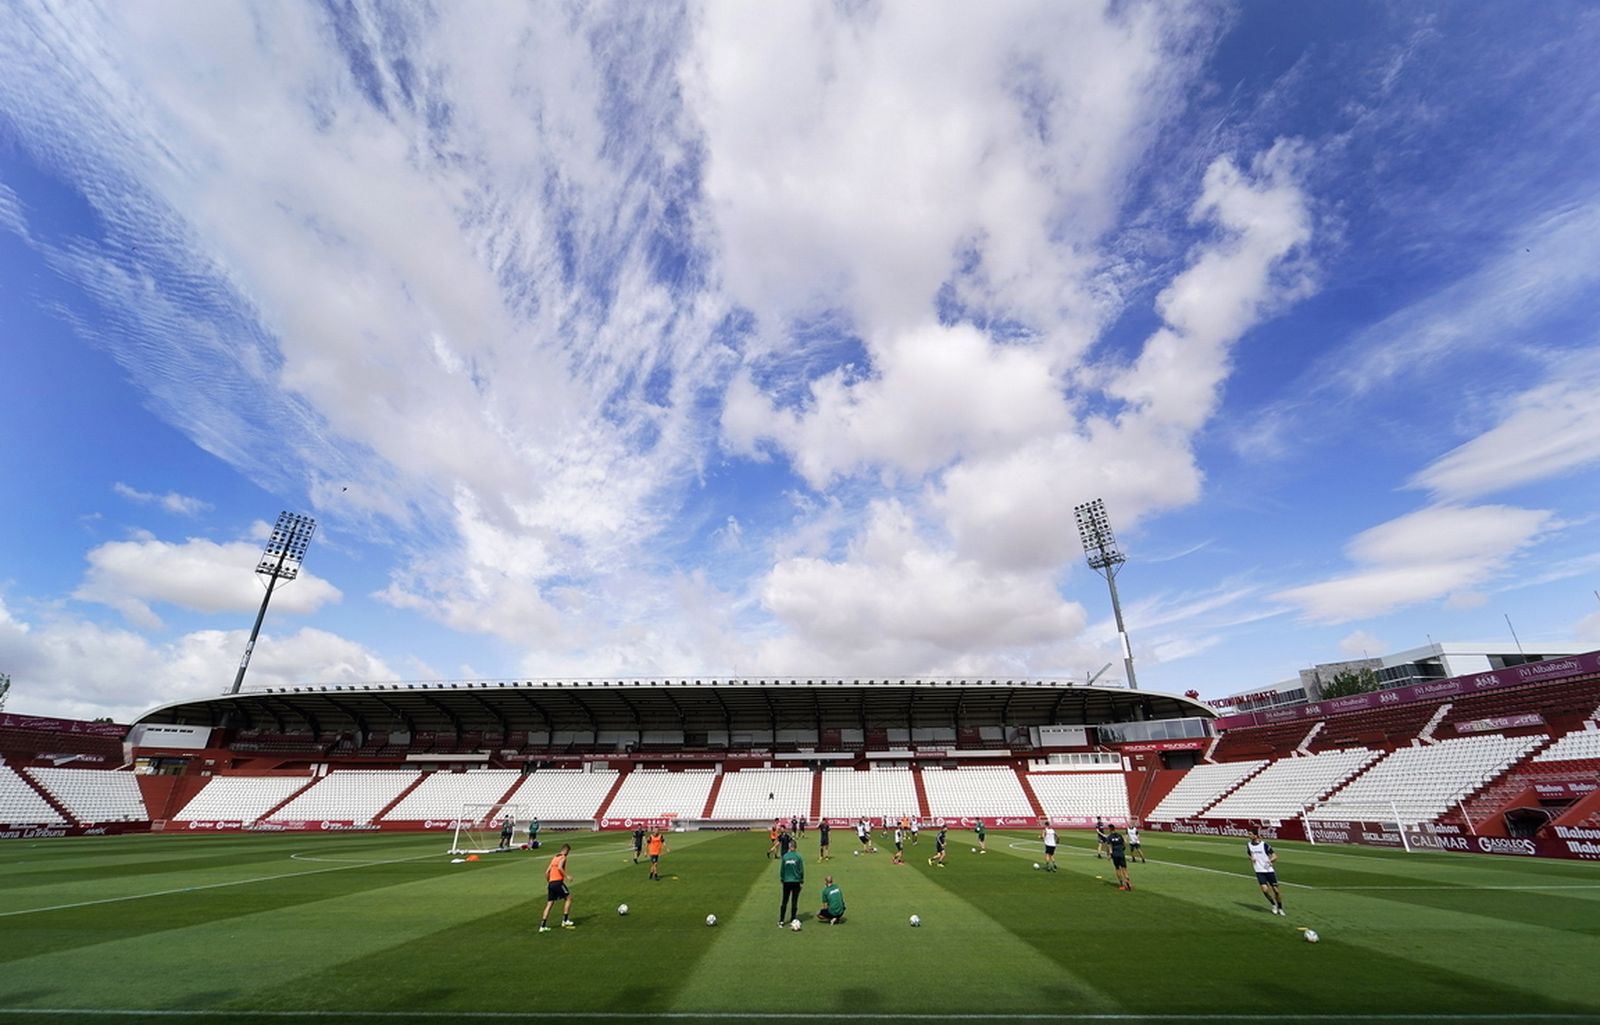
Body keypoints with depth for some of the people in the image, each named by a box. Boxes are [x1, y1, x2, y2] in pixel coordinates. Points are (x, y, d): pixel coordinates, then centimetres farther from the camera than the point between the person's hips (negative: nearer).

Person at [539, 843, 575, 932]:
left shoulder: (554, 858, 21)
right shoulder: (563, 857, -2)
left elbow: (547, 872, 20)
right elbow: (559, 867, -21)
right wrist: (566, 876, -15)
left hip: (551, 883, 8)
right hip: (558, 882, -8)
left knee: (549, 904, 12)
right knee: (569, 898, 5)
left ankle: (543, 926, 9)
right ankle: (565, 921, 4)